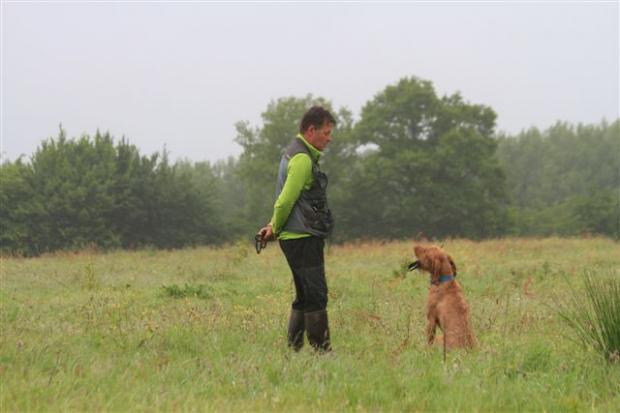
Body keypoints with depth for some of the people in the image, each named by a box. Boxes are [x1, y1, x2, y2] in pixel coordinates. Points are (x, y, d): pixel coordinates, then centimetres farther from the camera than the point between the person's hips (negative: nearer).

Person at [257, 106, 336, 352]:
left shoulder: (294, 154, 19)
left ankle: (294, 349, 15)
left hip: (301, 238, 10)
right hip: (302, 238, -10)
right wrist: (275, 229, -6)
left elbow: (285, 198, 21)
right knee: (316, 295, -9)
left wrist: (275, 226, 11)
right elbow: (286, 200, -19)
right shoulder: (302, 159, -15)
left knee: (305, 296, 13)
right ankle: (321, 349, -8)